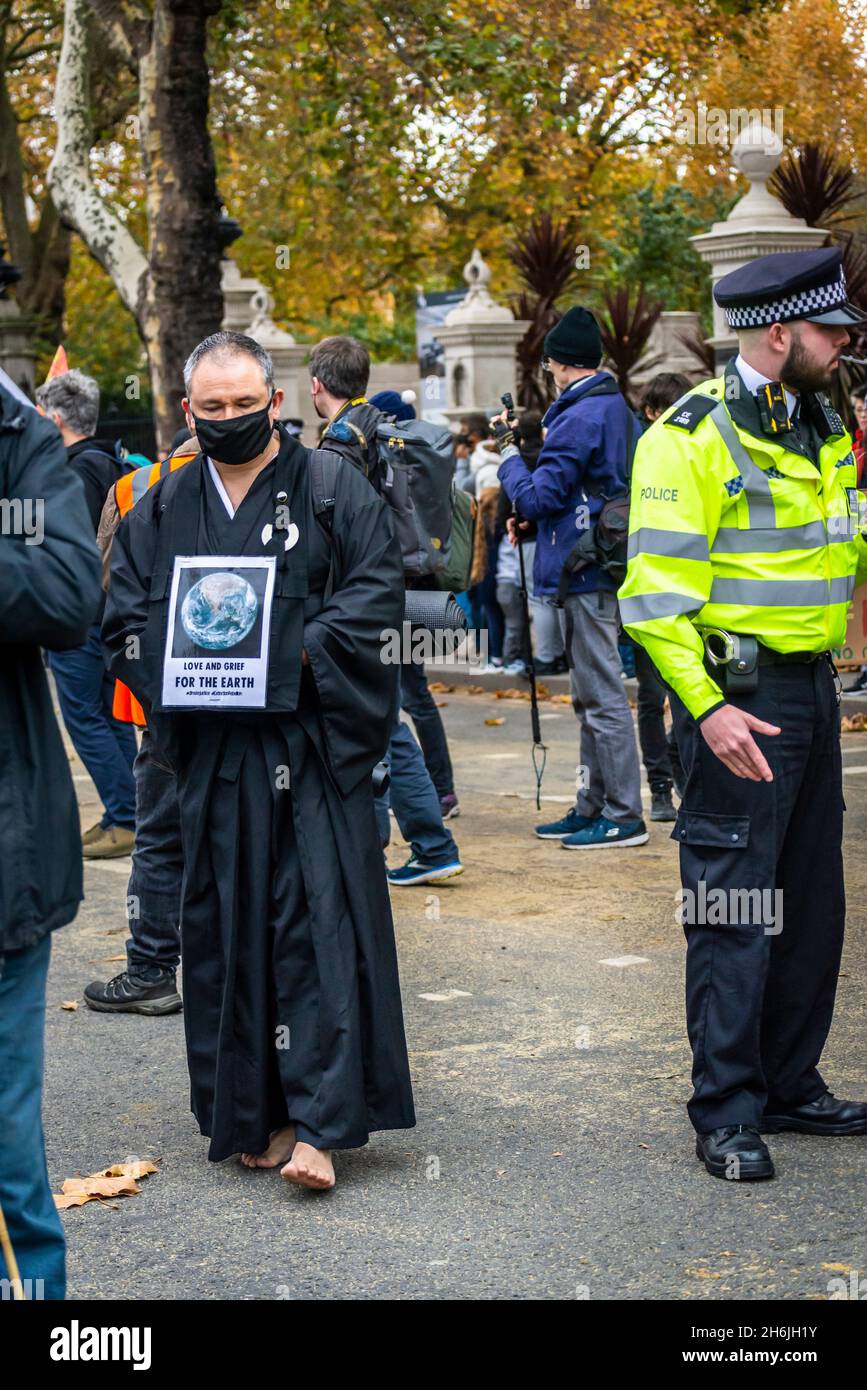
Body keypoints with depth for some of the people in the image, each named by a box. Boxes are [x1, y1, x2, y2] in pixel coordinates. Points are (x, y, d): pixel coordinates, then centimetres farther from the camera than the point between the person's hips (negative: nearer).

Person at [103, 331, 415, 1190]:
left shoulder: (333, 489, 4)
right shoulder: (161, 509, 13)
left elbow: (377, 591, -4)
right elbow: (122, 617, 10)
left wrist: (297, 655, -14)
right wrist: (185, 666, -8)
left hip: (313, 746, -3)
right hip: (213, 753, 3)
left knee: (319, 920, -7)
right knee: (226, 928, 5)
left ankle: (319, 1121, -5)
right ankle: (250, 1114, 15)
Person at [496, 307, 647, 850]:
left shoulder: (580, 417, -17)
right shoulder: (617, 408, 13)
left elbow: (538, 497, -17)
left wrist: (510, 449, -2)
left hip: (584, 572, -10)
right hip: (603, 566, 10)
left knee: (602, 695, -7)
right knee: (592, 696, 15)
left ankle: (624, 817, -4)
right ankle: (594, 806, 23)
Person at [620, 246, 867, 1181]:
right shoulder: (691, 437, -12)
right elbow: (654, 592, -17)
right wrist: (707, 707, -25)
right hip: (737, 695, -8)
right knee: (732, 912, -4)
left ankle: (789, 1086, 25)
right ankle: (726, 1115, 4)